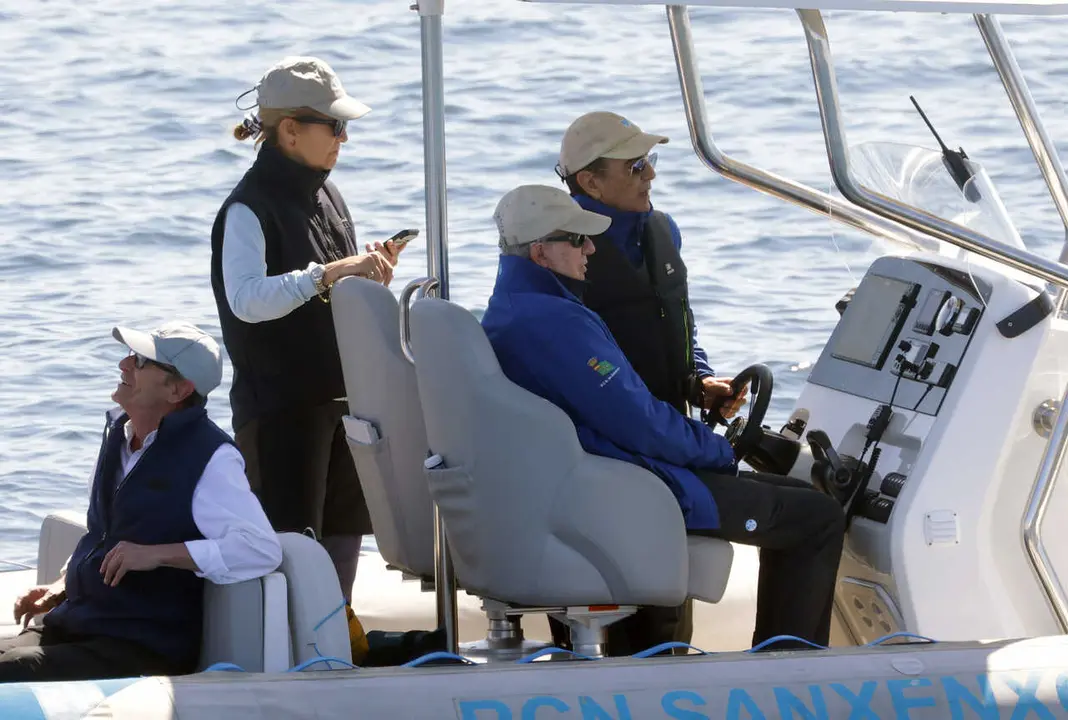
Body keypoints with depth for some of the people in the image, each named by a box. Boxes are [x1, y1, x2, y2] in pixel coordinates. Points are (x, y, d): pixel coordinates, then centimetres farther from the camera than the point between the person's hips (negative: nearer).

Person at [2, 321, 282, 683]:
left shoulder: (210, 457, -11)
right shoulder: (119, 430, 15)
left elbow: (262, 550, -23)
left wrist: (157, 554, -23)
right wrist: (62, 585, 14)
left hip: (144, 649, -8)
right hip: (70, 626, 8)